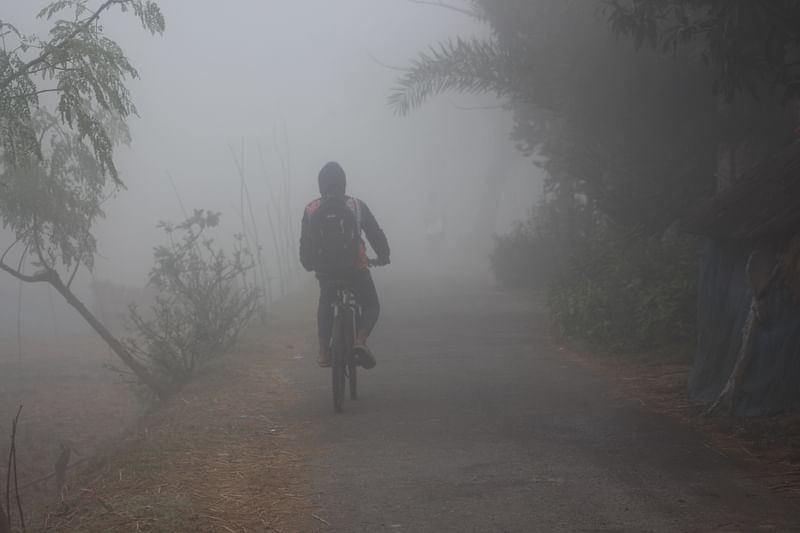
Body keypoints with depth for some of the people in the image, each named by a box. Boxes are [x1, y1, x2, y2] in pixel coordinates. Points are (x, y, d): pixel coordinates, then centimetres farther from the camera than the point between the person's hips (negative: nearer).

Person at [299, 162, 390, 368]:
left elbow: (305, 243, 9)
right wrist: (383, 256, 21)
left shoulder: (311, 210, 3)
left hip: (325, 270, 2)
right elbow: (376, 234, 4)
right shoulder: (356, 206, -1)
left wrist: (308, 264, 27)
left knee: (325, 306, 27)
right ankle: (360, 340, -15)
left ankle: (324, 351, 14)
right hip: (355, 267, -2)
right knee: (371, 306, 14)